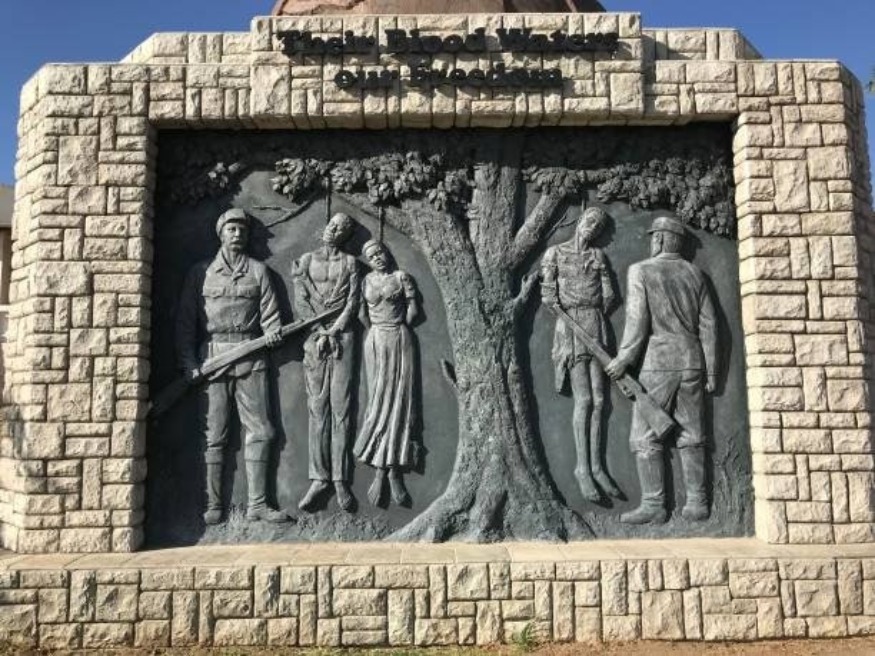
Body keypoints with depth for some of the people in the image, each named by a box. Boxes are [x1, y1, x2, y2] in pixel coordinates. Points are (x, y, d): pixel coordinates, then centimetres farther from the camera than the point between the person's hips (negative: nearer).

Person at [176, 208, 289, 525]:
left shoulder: (258, 270, 14)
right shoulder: (201, 272, 10)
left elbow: (268, 309, 8)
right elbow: (185, 320, 6)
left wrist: (272, 331, -14)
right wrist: (189, 361, -3)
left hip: (251, 358, 1)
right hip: (212, 357, -1)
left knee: (259, 431, -1)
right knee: (215, 435, 1)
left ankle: (257, 504, 5)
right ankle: (213, 505, 8)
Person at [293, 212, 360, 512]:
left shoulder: (350, 263, 10)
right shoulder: (306, 260, 12)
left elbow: (352, 304, 1)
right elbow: (300, 302, 4)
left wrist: (331, 333, -9)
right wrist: (319, 331, -7)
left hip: (342, 338, -1)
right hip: (315, 336, 1)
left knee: (341, 408, -3)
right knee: (317, 409, -1)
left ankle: (340, 479, -1)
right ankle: (319, 478, 2)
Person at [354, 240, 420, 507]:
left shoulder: (401, 277, 2)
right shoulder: (366, 281, 10)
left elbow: (413, 309, 2)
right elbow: (363, 312, 11)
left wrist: (398, 328, 7)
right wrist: (377, 328, 3)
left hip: (399, 340, -2)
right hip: (375, 341, 2)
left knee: (398, 401, -4)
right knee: (378, 401, -2)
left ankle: (393, 470, -2)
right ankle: (381, 472, 0)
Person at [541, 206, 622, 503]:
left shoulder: (598, 256, 15)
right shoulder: (555, 253, 5)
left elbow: (609, 296, 11)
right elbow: (549, 296, -2)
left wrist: (594, 318, 5)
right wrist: (570, 317, -2)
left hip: (596, 327, 4)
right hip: (569, 326, -4)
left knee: (598, 400, -1)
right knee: (584, 400, -10)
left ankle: (596, 466, 4)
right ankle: (582, 468, -4)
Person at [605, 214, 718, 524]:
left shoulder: (640, 270, -6)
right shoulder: (694, 273, 9)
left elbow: (638, 321, -13)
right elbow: (708, 324, 8)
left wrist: (622, 360, -6)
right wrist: (710, 370, 13)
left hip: (658, 364, -5)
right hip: (692, 363, 5)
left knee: (645, 438, 1)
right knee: (691, 437, 11)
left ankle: (653, 505, 1)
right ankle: (697, 503, 14)